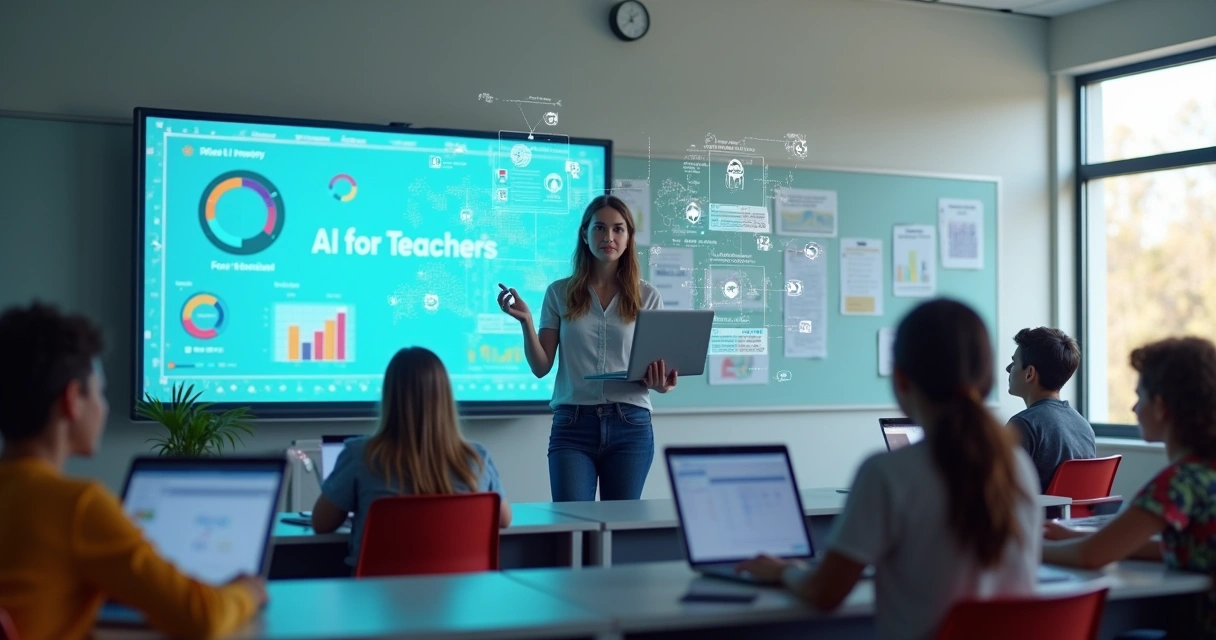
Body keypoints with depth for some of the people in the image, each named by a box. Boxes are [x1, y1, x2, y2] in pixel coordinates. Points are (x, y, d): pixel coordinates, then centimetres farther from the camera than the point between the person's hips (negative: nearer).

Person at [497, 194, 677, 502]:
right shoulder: (560, 293, 6)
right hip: (573, 425, -1)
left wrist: (660, 382, -14)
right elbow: (541, 367, 4)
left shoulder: (647, 297, 7)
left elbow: (656, 366, 8)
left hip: (630, 425, 1)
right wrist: (526, 322, -12)